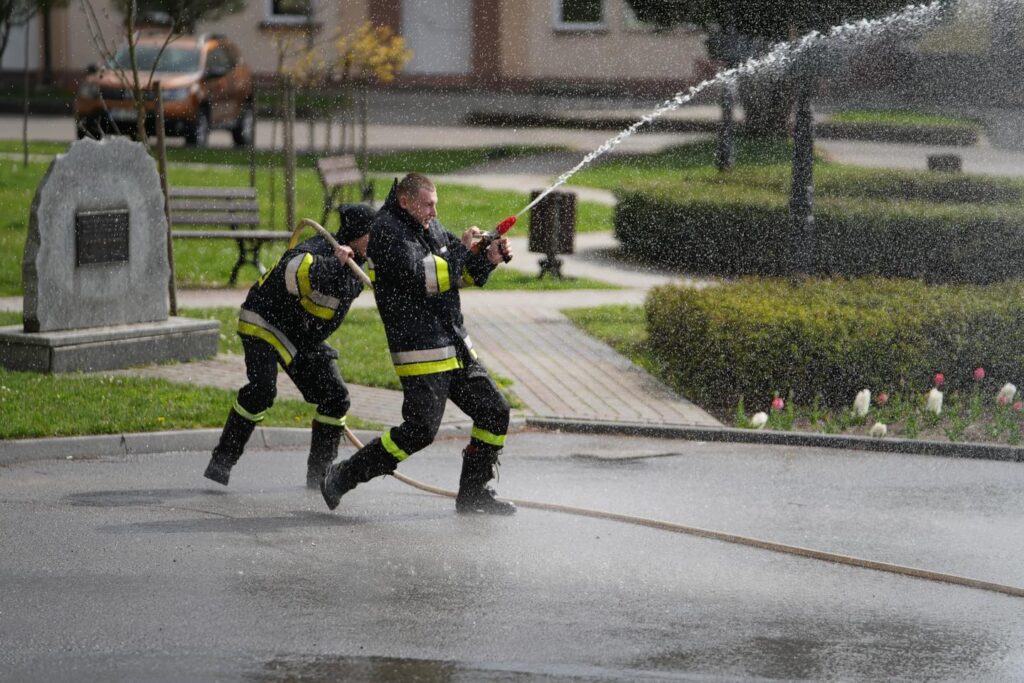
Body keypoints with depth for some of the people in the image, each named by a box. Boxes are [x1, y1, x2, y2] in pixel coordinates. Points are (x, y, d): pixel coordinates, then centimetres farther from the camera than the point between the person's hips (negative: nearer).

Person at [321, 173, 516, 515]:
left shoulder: (430, 227, 14)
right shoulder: (387, 232, -13)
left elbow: (464, 274, 20)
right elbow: (422, 277, -25)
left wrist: (488, 259, -1)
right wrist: (461, 249, -15)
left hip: (456, 347, 9)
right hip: (420, 354, -9)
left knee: (494, 411, 8)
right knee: (420, 430, -13)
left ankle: (473, 493, 18)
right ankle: (343, 477, -1)